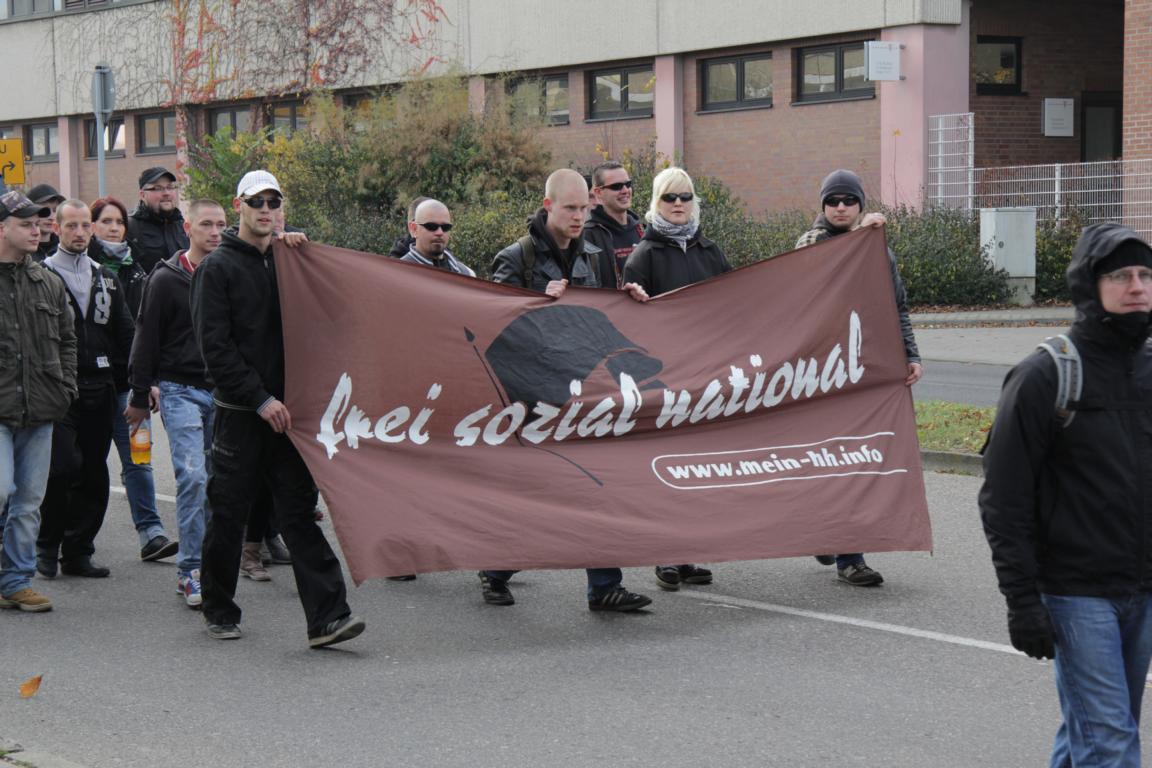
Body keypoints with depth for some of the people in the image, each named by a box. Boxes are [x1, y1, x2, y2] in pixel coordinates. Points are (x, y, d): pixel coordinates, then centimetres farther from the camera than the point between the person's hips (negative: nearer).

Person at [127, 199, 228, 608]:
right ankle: (191, 570, -12)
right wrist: (140, 397, 2)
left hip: (222, 391, 4)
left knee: (217, 479, 8)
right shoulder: (166, 279, -2)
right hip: (180, 390, -4)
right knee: (192, 474, -15)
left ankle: (201, 562, 20)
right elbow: (146, 339, 1)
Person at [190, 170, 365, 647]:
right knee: (228, 514, 6)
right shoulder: (218, 268, -2)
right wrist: (260, 399, -15)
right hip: (239, 412, -4)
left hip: (283, 410, 4)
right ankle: (219, 611, 22)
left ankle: (327, 616, -10)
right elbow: (215, 346, -9)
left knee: (299, 510, -3)